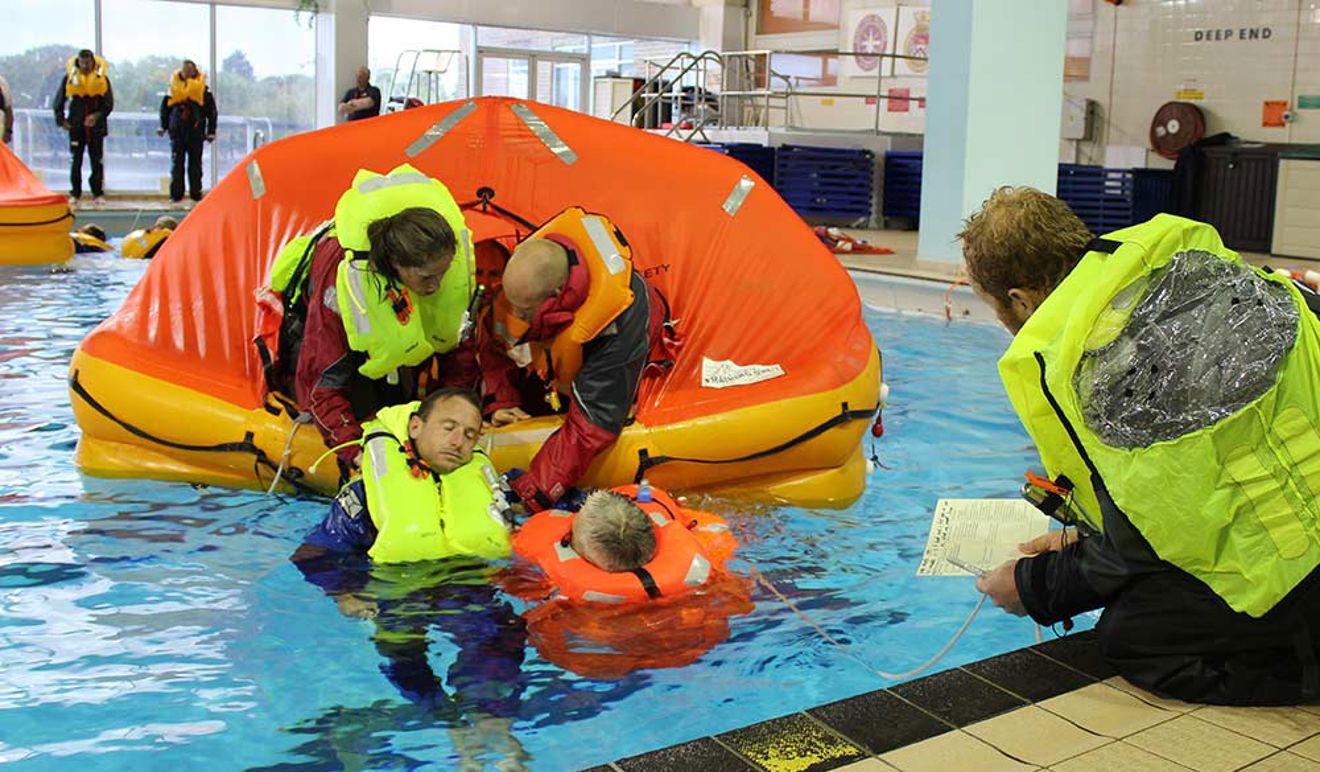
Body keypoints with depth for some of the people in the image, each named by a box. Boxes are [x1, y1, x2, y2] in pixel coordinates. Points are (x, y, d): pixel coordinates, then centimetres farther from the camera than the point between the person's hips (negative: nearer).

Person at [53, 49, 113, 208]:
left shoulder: (102, 78, 1)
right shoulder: (70, 77, 2)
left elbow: (109, 103, 1)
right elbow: (59, 100, 9)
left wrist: (98, 115, -15)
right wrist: (61, 120, 0)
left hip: (96, 125, 0)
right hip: (76, 125, 0)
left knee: (97, 161, 2)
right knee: (76, 160, 1)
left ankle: (98, 194, 9)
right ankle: (75, 194, 7)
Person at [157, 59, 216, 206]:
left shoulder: (203, 89, 0)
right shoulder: (174, 88, 4)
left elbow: (212, 112, 4)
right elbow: (164, 108, 12)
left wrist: (211, 131, 0)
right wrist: (163, 126, 6)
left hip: (196, 133, -1)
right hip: (177, 132, 1)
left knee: (195, 163, 4)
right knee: (176, 163, 3)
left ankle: (196, 193, 10)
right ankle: (176, 194, 7)